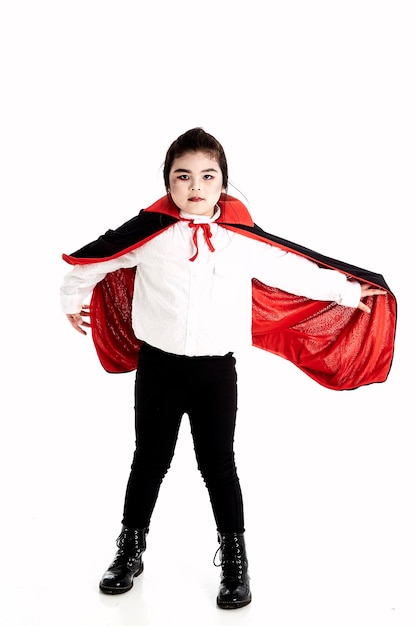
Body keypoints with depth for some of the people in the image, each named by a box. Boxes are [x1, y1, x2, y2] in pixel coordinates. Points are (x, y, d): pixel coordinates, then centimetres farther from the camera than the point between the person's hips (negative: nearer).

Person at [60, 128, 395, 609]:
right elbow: (92, 258, 7)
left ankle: (234, 559, 25)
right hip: (157, 366, 0)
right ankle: (130, 550, 32)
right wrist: (72, 297, 21)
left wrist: (346, 290, 13)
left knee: (218, 464, 9)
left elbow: (294, 269, 6)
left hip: (216, 371, 0)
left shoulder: (242, 238, -4)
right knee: (150, 460, 13)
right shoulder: (149, 231, -7)